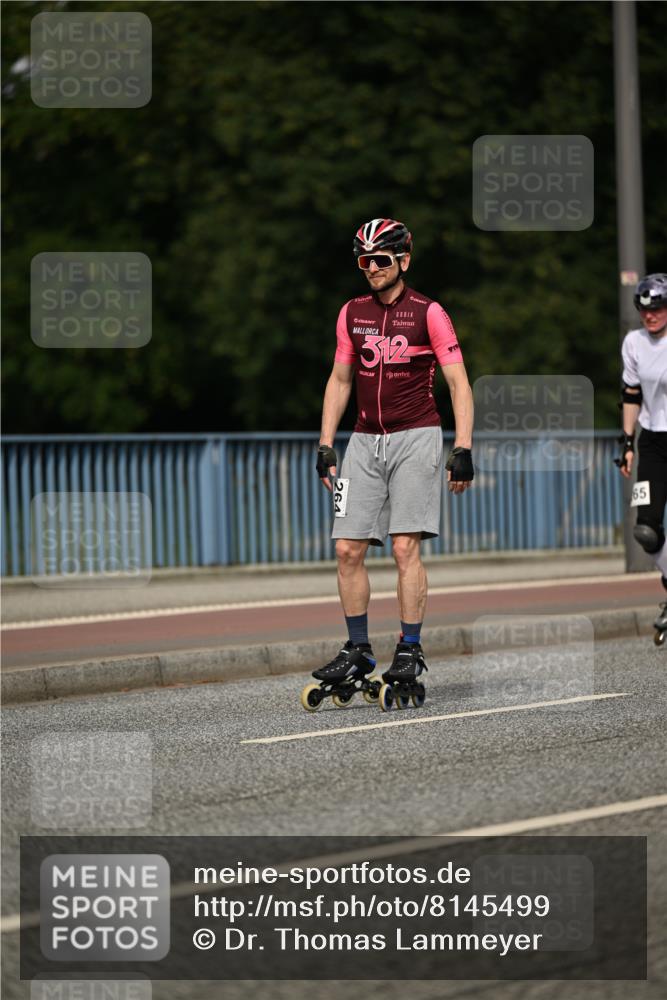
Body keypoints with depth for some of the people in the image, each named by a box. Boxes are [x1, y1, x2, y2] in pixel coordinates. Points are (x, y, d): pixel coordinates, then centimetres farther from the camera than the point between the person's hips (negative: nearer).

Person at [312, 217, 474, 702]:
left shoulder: (428, 313, -4)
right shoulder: (352, 313, 10)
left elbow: (459, 383, -4)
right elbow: (340, 380, 17)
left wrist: (463, 449, -11)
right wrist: (325, 446, 11)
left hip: (415, 438, -5)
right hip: (365, 441, 5)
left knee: (406, 547, -11)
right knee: (349, 549, -1)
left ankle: (410, 651, -5)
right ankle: (358, 652, 7)